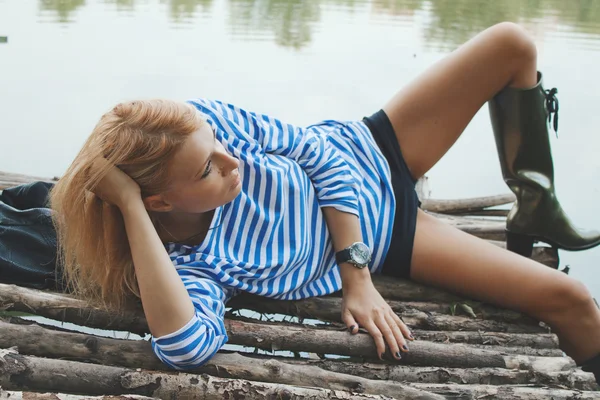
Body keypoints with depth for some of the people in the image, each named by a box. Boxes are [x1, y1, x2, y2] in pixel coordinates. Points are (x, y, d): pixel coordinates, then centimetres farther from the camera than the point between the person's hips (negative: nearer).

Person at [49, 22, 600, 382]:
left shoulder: (200, 122, -22)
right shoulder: (188, 264, -31)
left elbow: (319, 153, -14)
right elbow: (187, 346, -52)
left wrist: (352, 268, -21)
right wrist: (131, 210, -51)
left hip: (368, 154, 4)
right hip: (381, 242, -4)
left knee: (511, 43, -4)